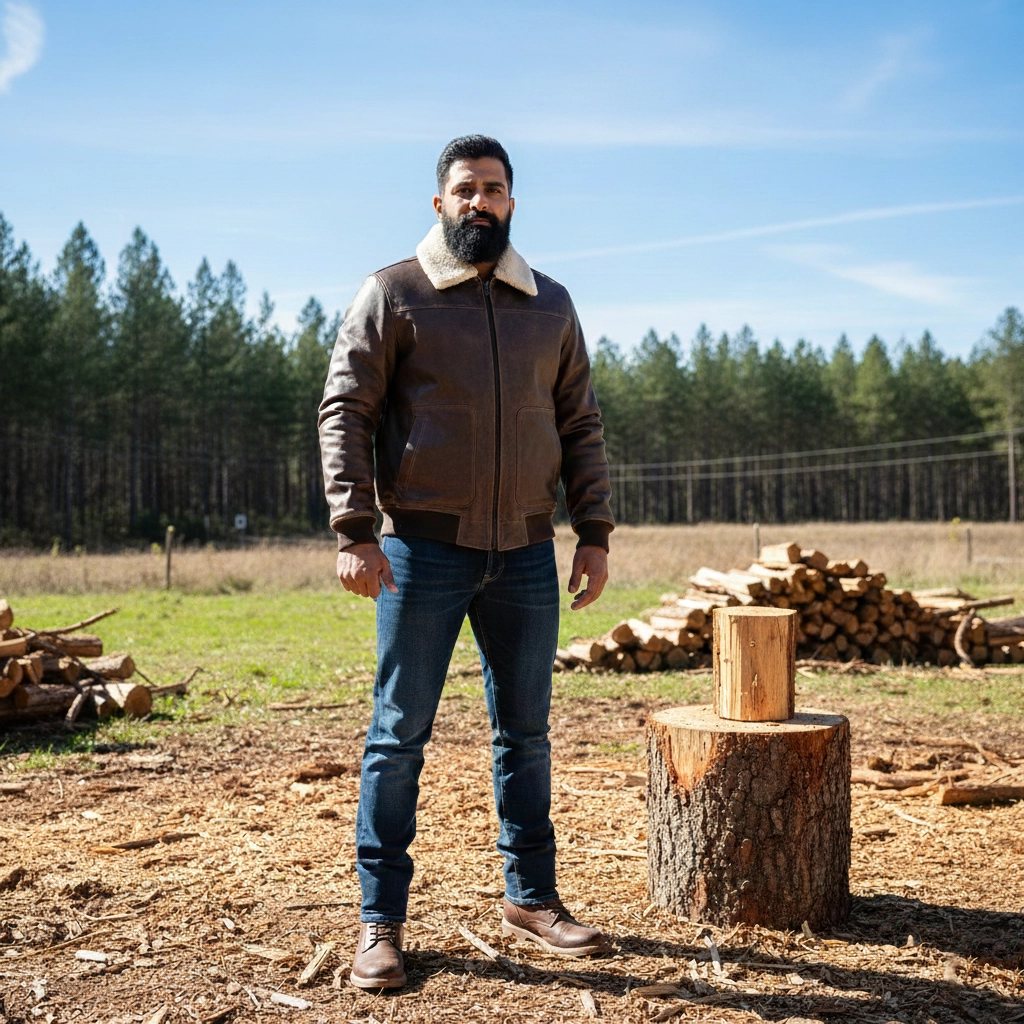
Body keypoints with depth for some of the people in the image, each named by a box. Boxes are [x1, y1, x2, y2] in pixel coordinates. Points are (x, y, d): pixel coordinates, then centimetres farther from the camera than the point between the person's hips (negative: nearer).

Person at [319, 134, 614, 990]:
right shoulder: (392, 294, 0)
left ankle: (531, 897, 27)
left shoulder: (551, 305, 12)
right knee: (400, 735, 2)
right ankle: (381, 920, 13)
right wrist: (354, 531, -15)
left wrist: (595, 533, 4)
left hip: (526, 555, 4)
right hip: (423, 550, -4)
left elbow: (580, 426, 12)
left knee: (526, 732, 12)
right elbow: (345, 412, -5)